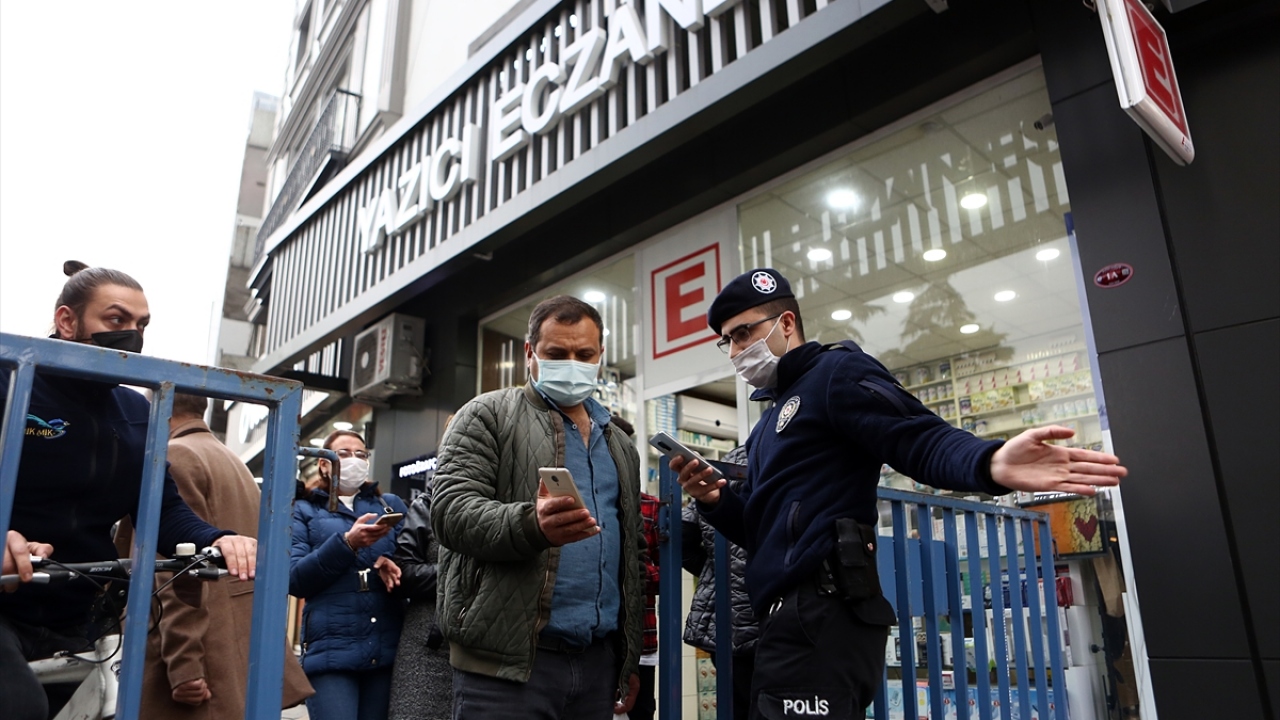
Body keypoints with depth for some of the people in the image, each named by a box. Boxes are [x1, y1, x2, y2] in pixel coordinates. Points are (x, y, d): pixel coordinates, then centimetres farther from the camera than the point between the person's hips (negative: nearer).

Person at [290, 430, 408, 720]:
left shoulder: (391, 504, 17)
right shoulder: (304, 510, 11)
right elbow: (294, 579, -2)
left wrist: (393, 565, -13)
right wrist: (347, 543, -15)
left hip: (389, 647, 2)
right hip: (331, 649, -2)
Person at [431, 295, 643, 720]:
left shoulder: (620, 446, 18)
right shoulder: (488, 415, 2)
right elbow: (452, 511, -10)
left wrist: (630, 659, 16)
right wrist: (531, 525, -28)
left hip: (599, 661, 5)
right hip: (506, 660, -5)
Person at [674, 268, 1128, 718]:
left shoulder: (834, 373, -2)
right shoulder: (773, 418, 25)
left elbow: (920, 440, -17)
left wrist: (989, 462, -38)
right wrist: (715, 500, 3)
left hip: (819, 614, -10)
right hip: (794, 616, 10)